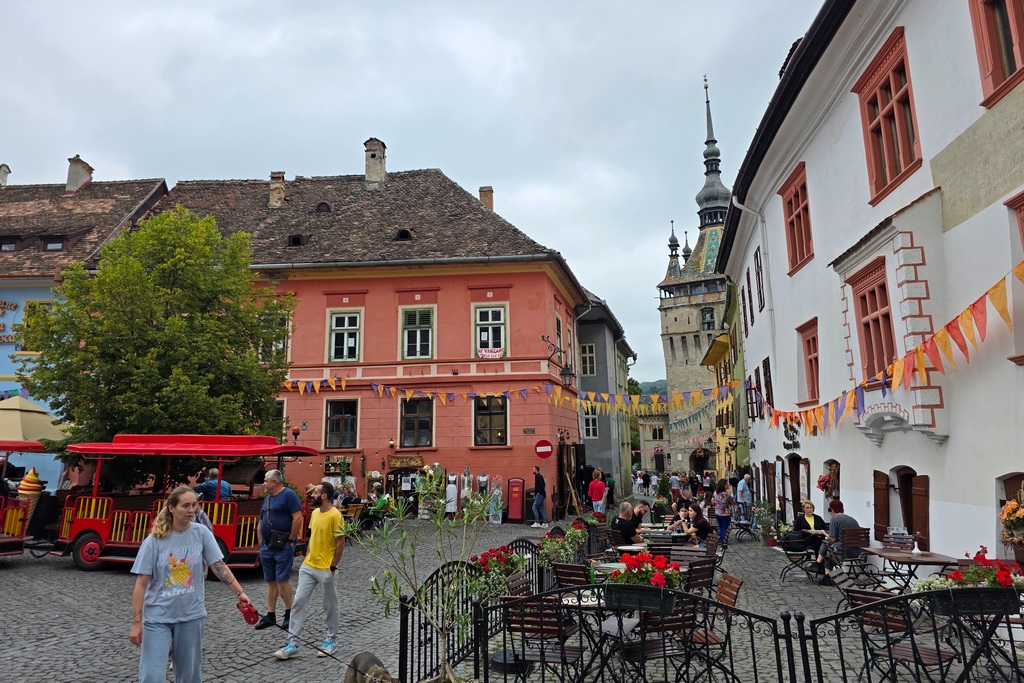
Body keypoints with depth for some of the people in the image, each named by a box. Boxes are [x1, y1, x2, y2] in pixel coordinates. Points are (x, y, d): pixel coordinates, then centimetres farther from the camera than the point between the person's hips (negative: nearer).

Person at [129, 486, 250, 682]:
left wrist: (240, 592, -13)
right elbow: (141, 584, -7)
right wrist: (136, 622, -9)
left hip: (191, 615, 1)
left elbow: (219, 566, -5)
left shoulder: (201, 533, -5)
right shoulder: (154, 541, -9)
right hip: (157, 617, -1)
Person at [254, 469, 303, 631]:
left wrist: (291, 540, -15)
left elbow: (298, 518, -18)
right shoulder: (267, 499, 15)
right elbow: (260, 524, 21)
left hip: (283, 546, -8)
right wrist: (261, 543, 12)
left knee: (282, 579, -6)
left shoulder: (288, 495, -11)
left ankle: (289, 613, 8)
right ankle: (270, 616, 17)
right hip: (267, 547, 8)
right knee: (271, 581, 11)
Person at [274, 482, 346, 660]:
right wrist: (306, 557, 13)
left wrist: (333, 567, -15)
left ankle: (332, 640, 24)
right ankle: (293, 644, 10)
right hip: (308, 567, 7)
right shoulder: (314, 512, 7)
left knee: (330, 606, 8)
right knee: (298, 601, 4)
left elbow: (340, 542, -16)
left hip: (325, 569, -7)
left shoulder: (335, 515, -17)